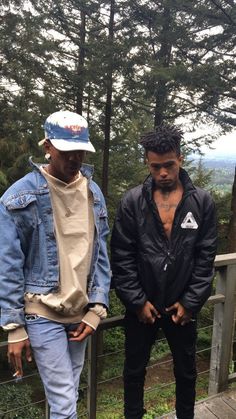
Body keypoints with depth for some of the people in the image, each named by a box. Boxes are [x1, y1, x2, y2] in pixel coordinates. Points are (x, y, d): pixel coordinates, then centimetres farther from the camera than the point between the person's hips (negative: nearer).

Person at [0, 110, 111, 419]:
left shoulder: (94, 193, 3)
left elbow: (100, 254, 6)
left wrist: (96, 308, 0)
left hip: (81, 311, 5)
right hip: (42, 313, -5)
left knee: (70, 391, 19)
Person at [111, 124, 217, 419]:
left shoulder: (202, 202, -6)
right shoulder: (132, 202, -8)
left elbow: (205, 257, -4)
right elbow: (121, 257, -7)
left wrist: (190, 303, -7)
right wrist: (138, 301, -9)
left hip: (183, 306, 1)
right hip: (141, 306, 0)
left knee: (186, 371, 19)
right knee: (134, 370, 17)